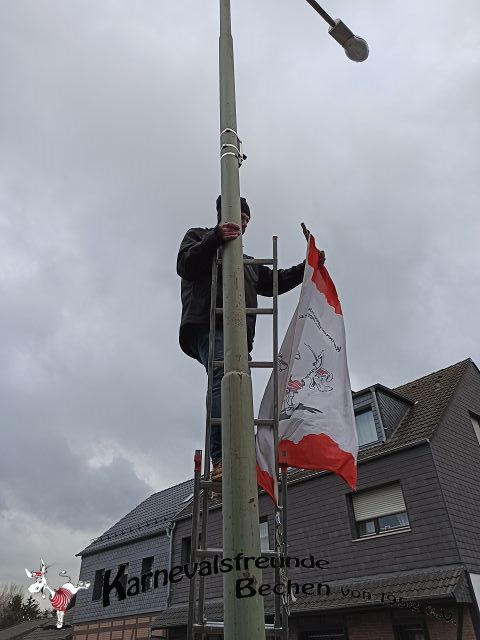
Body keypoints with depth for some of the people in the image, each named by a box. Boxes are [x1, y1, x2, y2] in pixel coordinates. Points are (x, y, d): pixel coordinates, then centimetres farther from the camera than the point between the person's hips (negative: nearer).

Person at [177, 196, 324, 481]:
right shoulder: (199, 236, 24)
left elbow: (274, 282, 37)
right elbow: (186, 266, 5)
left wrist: (307, 266, 27)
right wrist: (216, 238, -10)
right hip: (208, 325, -7)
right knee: (225, 377, -30)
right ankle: (223, 460, -40)